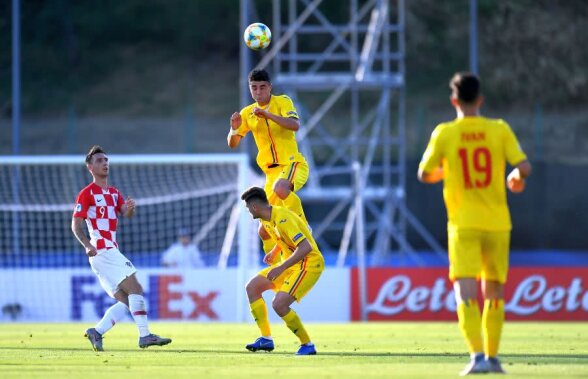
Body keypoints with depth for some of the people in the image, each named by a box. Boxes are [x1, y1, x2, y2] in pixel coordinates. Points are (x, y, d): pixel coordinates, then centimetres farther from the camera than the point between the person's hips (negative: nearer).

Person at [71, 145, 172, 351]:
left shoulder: (114, 193, 21)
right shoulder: (86, 194, -2)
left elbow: (125, 213, 5)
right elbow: (76, 225, -9)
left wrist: (130, 208, -19)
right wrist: (88, 245, -26)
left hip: (111, 252, 8)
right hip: (103, 251, -8)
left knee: (125, 302, 3)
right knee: (135, 289, -16)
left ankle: (96, 332, 4)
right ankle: (144, 336, -20)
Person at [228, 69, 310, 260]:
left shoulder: (282, 102, -3)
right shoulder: (247, 113, 12)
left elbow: (295, 125, -20)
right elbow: (232, 143, 13)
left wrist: (269, 115, -30)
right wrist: (235, 129, -9)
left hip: (292, 163, -6)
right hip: (272, 171, 6)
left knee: (280, 188, -41)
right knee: (265, 230, 3)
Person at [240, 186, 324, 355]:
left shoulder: (282, 219, -24)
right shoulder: (272, 217, 6)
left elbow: (306, 247, -32)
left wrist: (281, 268, -32)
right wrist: (275, 252, 18)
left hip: (308, 265, -10)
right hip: (292, 263, 10)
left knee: (279, 304, -23)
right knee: (252, 287, 7)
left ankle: (307, 345, -8)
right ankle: (266, 338, 7)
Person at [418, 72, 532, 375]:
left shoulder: (444, 134, -4)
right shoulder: (499, 130, -2)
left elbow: (424, 175, 4)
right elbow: (524, 168, -7)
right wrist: (516, 178, 16)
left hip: (463, 224, -2)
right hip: (497, 223, 2)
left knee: (466, 293, -9)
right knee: (494, 294, 17)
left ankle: (478, 356, -26)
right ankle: (492, 357, 21)